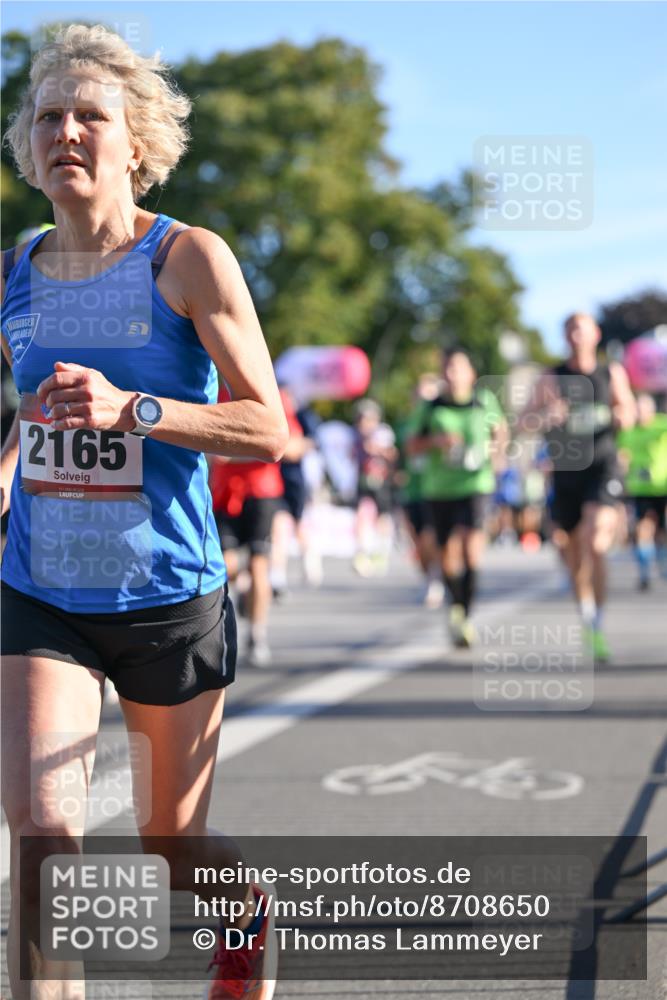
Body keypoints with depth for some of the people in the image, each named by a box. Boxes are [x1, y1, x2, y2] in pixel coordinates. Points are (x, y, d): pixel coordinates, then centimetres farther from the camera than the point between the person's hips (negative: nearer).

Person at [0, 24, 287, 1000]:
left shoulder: (190, 259, -10)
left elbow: (269, 429, -14)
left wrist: (130, 409, -27)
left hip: (170, 599, -2)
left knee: (175, 852, 14)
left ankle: (252, 903, 49)